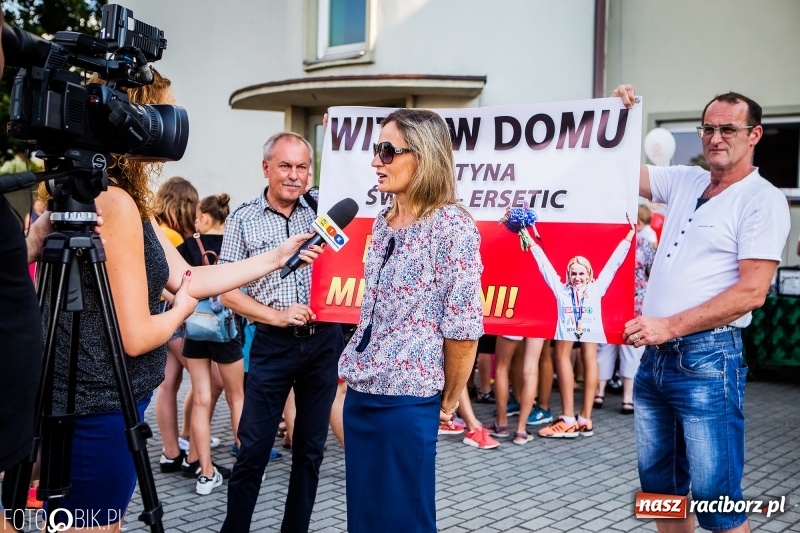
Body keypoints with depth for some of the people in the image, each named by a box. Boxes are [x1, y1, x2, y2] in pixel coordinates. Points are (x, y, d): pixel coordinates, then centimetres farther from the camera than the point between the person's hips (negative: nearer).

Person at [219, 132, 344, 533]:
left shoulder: (324, 205, 4)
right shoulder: (242, 220, 0)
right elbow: (227, 291, -1)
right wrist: (277, 316, -12)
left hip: (324, 342, 2)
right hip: (272, 346, -2)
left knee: (310, 449, 11)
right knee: (253, 450, 2)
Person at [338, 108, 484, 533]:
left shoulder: (451, 225, -14)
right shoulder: (382, 223, 9)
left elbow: (464, 325, -14)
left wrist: (448, 403, -6)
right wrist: (359, 371, 17)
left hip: (407, 400, -7)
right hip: (360, 393, 8)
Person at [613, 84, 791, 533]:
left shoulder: (763, 199, -8)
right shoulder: (684, 181, 11)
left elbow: (752, 291, -16)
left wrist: (670, 326, -20)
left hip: (707, 359, -7)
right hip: (654, 355, 7)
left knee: (716, 496, -4)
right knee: (660, 484, 16)